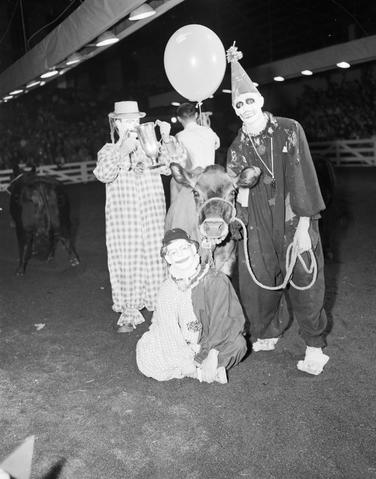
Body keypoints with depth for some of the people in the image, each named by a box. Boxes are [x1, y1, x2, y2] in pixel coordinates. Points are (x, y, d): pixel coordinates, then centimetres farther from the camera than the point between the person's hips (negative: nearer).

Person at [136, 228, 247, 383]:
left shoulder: (217, 280, -15)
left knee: (237, 343, -33)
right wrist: (184, 360, -20)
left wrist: (199, 358, -20)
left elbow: (220, 326, -17)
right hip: (182, 347, 4)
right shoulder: (167, 289, -4)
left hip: (216, 343, -4)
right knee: (145, 356, -16)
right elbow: (168, 328, -8)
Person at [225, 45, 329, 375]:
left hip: (293, 224, -2)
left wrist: (303, 227, -12)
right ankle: (266, 335, 29)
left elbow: (303, 178, -7)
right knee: (256, 284, 6)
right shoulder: (237, 148, 6)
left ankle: (315, 345, 19)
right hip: (257, 229, 3)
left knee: (305, 285, 1)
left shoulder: (289, 130, -3)